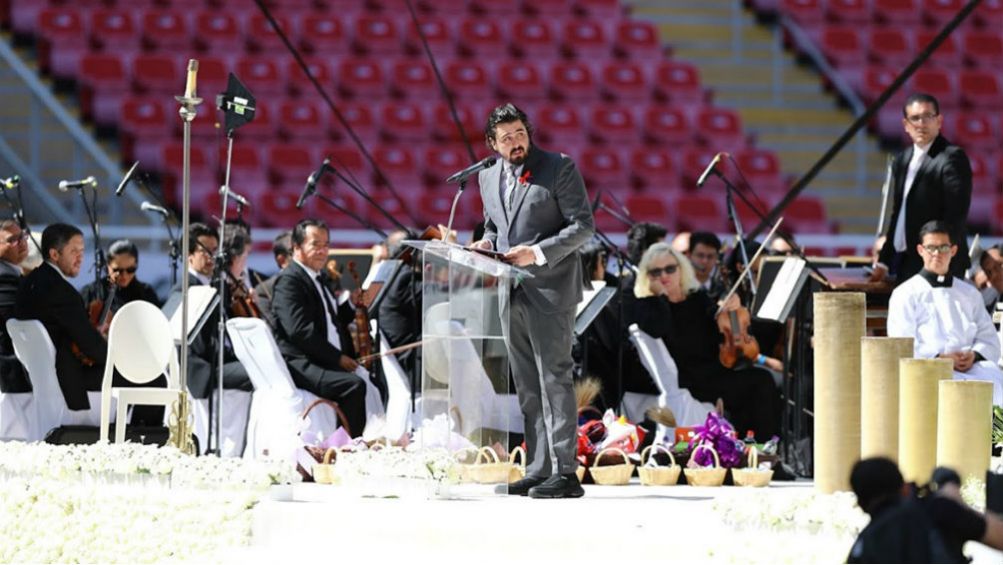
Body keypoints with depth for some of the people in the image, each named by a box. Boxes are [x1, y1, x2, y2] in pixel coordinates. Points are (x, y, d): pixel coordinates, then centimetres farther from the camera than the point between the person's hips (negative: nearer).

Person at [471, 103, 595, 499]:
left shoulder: (559, 168, -5)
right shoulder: (488, 176, 14)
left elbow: (583, 226, -8)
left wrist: (538, 253, -19)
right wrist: (487, 243, 3)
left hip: (549, 289, -7)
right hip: (512, 294, 7)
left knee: (553, 380, -10)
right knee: (527, 387, 7)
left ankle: (565, 472, -10)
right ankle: (537, 470, 10)